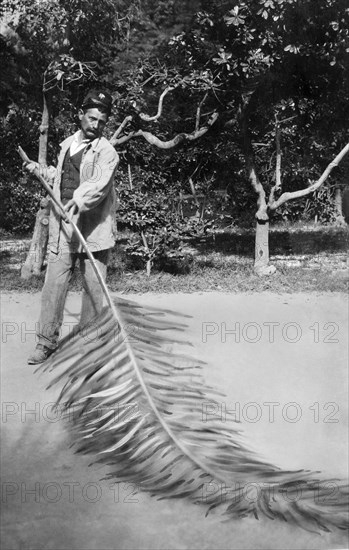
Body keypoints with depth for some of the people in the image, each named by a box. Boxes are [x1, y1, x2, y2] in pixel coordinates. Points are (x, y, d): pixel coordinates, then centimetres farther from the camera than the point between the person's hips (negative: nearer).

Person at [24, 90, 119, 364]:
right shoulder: (67, 144, 16)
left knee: (94, 286, 0)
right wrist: (41, 170, 19)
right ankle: (46, 342, 6)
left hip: (92, 227, -5)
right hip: (63, 227, 5)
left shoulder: (106, 151, -5)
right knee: (54, 283, 0)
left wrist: (80, 199, -40)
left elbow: (100, 184, -23)